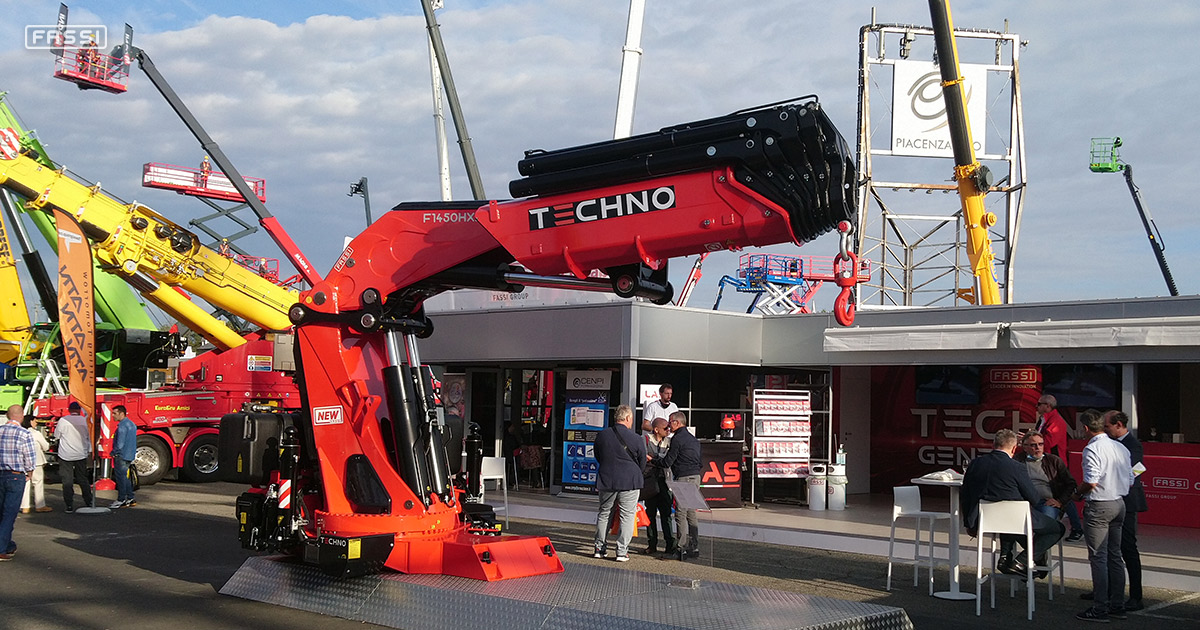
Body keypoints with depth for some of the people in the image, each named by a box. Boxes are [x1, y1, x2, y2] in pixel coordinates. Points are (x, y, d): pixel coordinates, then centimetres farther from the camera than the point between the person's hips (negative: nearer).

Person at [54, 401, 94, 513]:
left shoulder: (63, 420, -8)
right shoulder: (85, 421, -1)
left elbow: (56, 436, 4)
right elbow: (90, 438, 8)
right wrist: (90, 451, 20)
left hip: (65, 455, -2)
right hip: (81, 455, 2)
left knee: (67, 481, 2)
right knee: (83, 479, 14)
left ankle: (69, 506, -1)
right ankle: (89, 503, 17)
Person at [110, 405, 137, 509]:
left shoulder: (122, 425, -17)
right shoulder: (132, 424, 15)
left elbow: (120, 443, -21)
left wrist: (114, 452, -7)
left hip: (121, 456, -10)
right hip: (130, 455, 10)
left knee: (121, 478, -4)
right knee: (126, 477, 15)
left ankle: (121, 500, -1)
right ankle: (130, 499, 18)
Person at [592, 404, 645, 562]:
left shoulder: (601, 435, -1)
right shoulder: (635, 438, -10)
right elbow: (642, 462, 2)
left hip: (606, 480, 3)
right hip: (629, 482, -3)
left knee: (604, 513, 17)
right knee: (627, 515, 5)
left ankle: (600, 548, 20)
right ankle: (622, 552, 2)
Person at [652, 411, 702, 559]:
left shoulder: (678, 438, -10)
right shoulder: (693, 439, 18)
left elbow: (667, 462, -10)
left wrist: (651, 460, 5)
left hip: (684, 478, -9)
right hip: (696, 476, 9)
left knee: (681, 513, -5)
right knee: (691, 513, 11)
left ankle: (681, 547, -5)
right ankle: (694, 546, 11)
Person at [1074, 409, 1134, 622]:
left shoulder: (1092, 449, -16)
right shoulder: (1121, 448, 9)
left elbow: (1091, 482, -22)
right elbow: (1130, 479, 11)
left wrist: (1078, 493, -3)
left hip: (1099, 506, -8)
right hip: (1119, 504, 8)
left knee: (1098, 558, -4)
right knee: (1115, 556, 14)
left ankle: (1100, 609, -3)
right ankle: (1117, 606, 18)